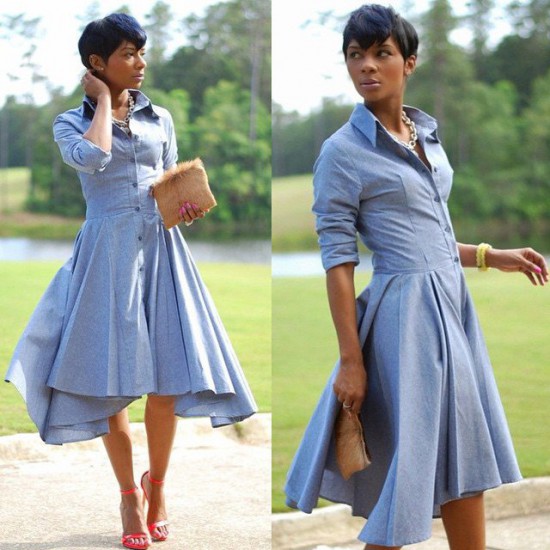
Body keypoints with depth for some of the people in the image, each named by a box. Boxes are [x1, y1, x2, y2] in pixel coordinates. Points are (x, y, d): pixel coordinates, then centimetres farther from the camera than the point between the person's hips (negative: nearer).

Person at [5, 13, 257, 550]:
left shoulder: (159, 118, 13)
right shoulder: (71, 122, 3)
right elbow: (91, 158, -20)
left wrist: (187, 204, -5)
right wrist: (102, 101, -6)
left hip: (160, 249, 3)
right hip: (108, 253, -3)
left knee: (167, 380, -1)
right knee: (112, 380, 0)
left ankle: (156, 483, 21)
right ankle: (128, 494, 17)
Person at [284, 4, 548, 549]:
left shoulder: (427, 135, 11)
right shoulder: (342, 151, -9)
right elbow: (337, 262, -12)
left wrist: (492, 256, 9)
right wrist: (350, 361, -15)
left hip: (453, 305, 7)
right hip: (403, 313, -7)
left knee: (465, 457, 12)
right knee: (407, 464, -1)